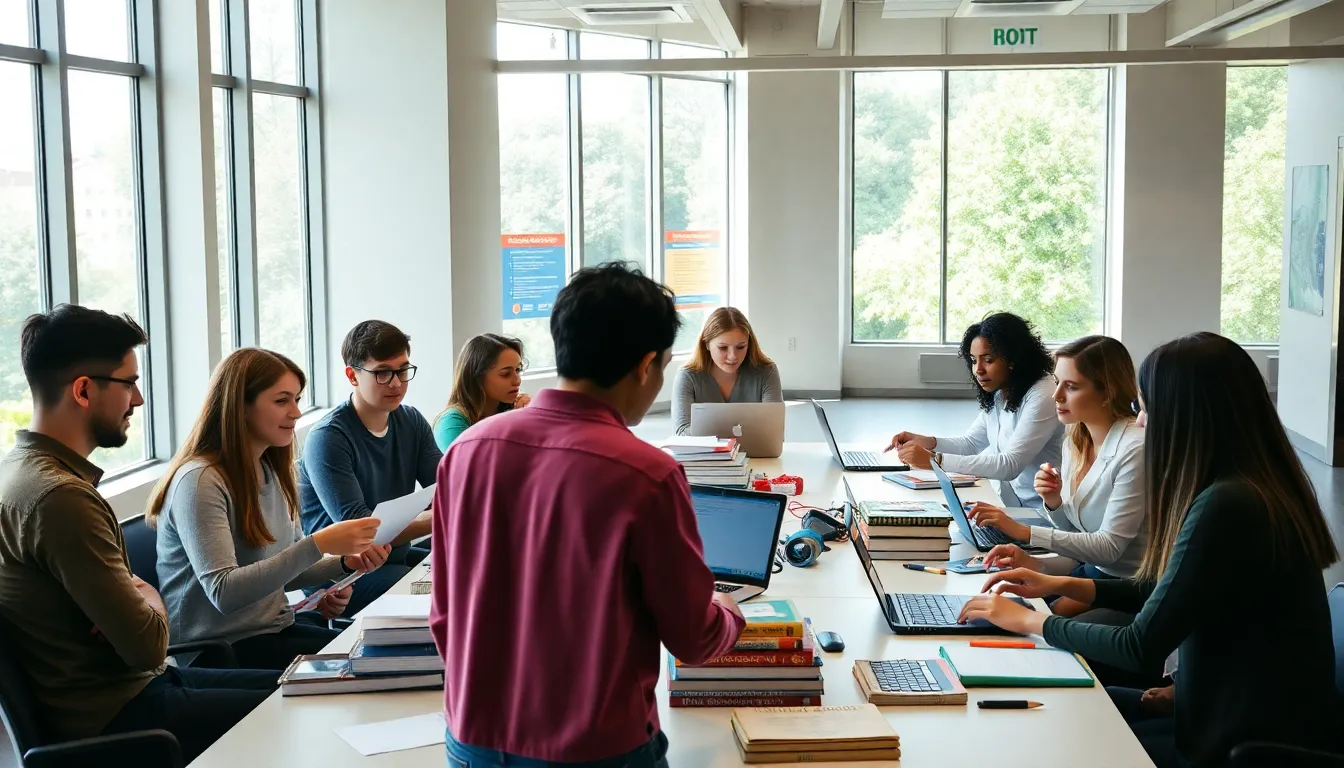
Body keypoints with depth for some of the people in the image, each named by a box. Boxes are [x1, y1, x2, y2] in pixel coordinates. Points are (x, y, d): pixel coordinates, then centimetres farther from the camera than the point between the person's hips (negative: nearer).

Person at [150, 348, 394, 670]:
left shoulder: (269, 472, 11)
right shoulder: (200, 481, -16)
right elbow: (224, 593, -25)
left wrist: (344, 564, -2)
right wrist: (317, 544, -29)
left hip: (275, 626, 8)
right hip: (227, 647, -8)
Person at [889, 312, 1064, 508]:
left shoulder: (1042, 397, -20)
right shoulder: (997, 395, 5)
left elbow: (1010, 465, -27)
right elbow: (972, 443, 17)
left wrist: (935, 460, -31)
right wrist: (927, 442, -4)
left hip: (1041, 512, -7)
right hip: (1011, 502, 7)